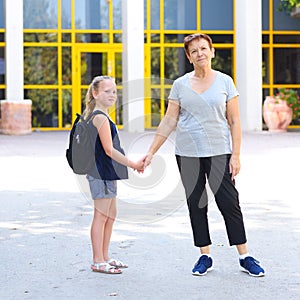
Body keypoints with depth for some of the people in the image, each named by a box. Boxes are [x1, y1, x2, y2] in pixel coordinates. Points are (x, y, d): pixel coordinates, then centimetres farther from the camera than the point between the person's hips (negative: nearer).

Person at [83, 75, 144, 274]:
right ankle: (98, 261, 0)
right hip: (101, 173, -11)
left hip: (107, 173, 11)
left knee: (111, 214, 16)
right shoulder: (101, 118, -16)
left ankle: (105, 257, 24)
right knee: (101, 215, -5)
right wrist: (133, 165, -15)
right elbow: (109, 150, -21)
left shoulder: (95, 116, 16)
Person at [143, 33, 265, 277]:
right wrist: (151, 152, 1)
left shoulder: (224, 81, 2)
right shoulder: (180, 85, 5)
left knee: (229, 203, -4)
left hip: (219, 152, -2)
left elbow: (234, 122, 1)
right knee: (196, 205, 6)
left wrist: (235, 155, -6)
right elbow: (169, 122, 6)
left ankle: (245, 257, 6)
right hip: (188, 154, 2)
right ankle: (205, 256, 16)